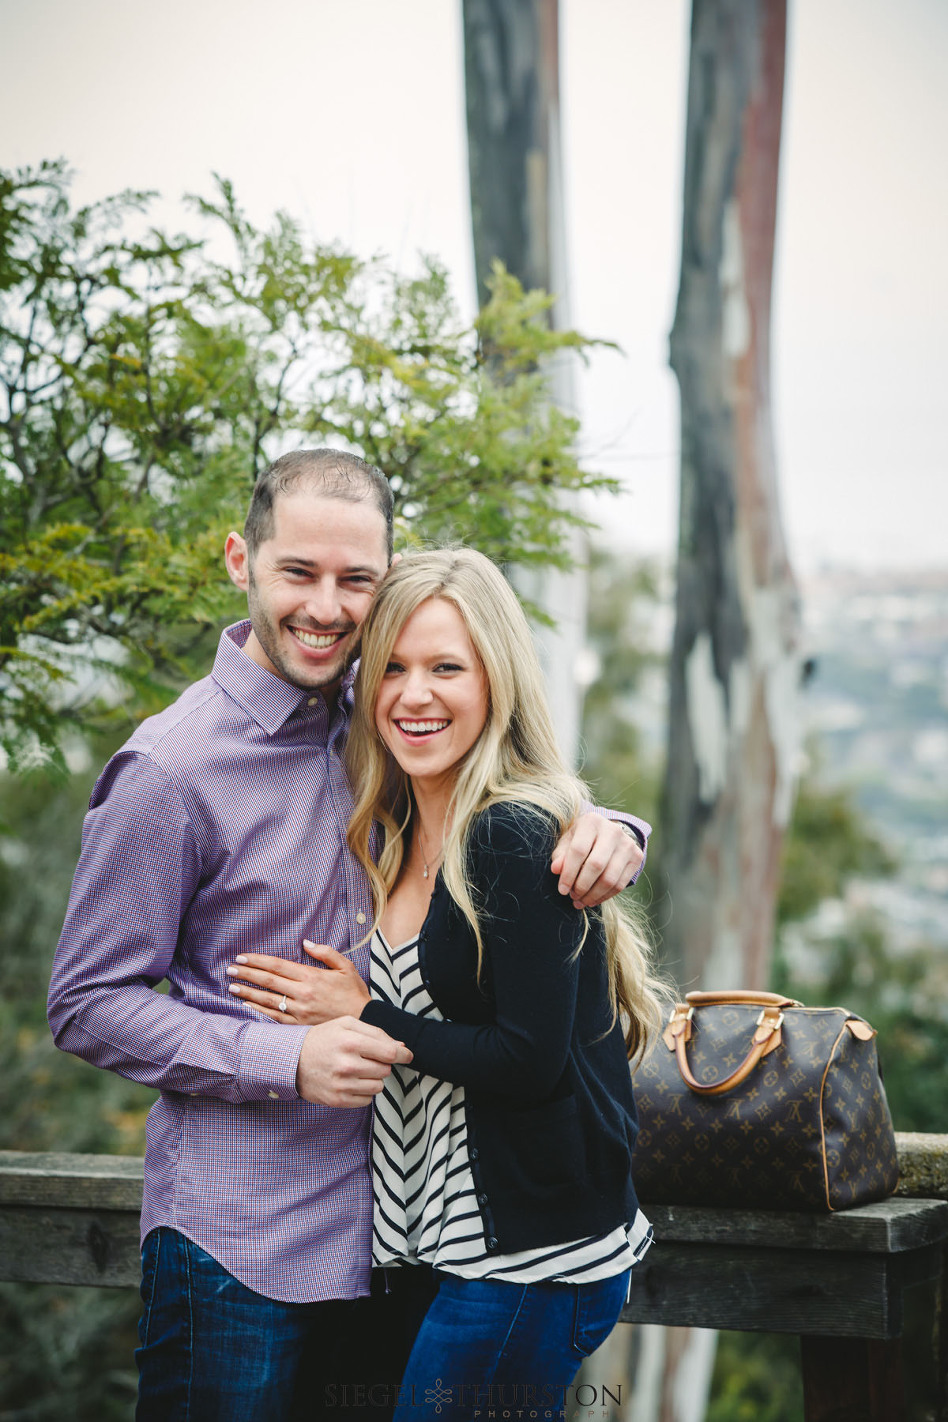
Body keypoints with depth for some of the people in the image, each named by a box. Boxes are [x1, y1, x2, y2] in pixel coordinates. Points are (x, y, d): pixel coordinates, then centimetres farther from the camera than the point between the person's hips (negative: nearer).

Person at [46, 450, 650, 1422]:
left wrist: (601, 832, -9)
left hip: (398, 1231, 6)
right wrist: (286, 1061, -20)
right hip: (239, 1248, -5)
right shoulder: (169, 771, -12)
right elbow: (87, 1007, -9)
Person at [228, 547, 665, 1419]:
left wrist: (365, 1018, -12)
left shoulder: (521, 840, -16)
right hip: (458, 1239, 8)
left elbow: (529, 1061, -20)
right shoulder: (400, 835, 9)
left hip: (532, 1258, -8)